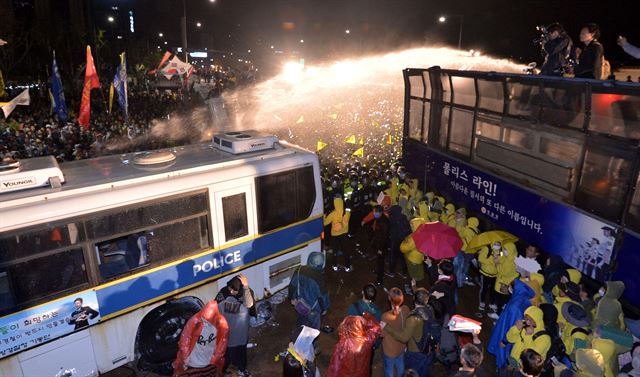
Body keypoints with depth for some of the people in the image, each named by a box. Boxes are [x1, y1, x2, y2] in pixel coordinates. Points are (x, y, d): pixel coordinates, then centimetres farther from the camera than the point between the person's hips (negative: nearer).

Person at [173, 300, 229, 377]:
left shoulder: (222, 324, -18)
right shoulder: (194, 321, -24)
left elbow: (223, 343, -4)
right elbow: (184, 340, -13)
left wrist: (215, 359, 1)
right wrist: (185, 359, -10)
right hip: (192, 363, -1)